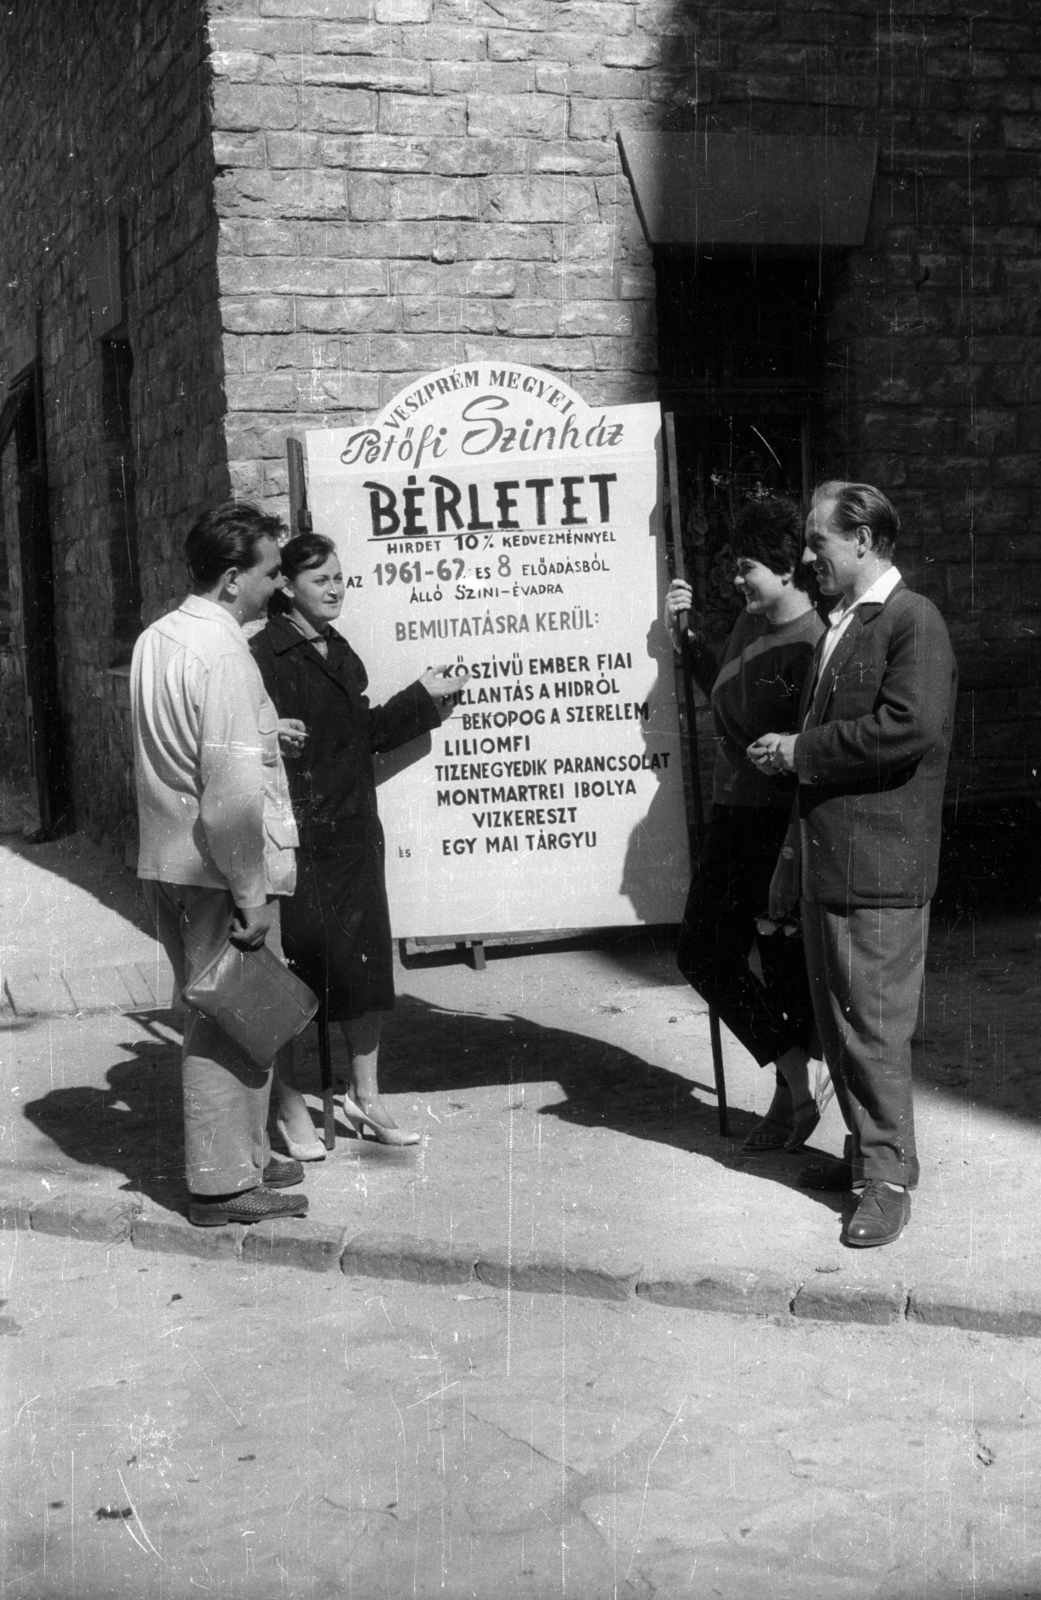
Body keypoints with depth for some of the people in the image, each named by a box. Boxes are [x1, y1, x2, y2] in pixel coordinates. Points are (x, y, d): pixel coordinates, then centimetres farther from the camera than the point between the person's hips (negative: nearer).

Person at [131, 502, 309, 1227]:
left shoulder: (156, 640, 9)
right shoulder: (224, 654, -19)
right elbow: (233, 790, -24)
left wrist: (265, 732, 17)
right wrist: (251, 895, -19)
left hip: (166, 862, 9)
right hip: (219, 869, -9)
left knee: (213, 1013, 18)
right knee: (232, 1021, 1)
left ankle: (244, 1153, 31)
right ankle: (224, 1182, 10)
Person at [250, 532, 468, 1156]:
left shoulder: (342, 654, 13)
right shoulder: (264, 656, -11)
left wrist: (425, 696, 13)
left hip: (354, 834, 7)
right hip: (294, 839, -7)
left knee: (367, 962, 10)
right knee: (290, 969, 2)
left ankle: (365, 1096, 23)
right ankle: (290, 1104, 16)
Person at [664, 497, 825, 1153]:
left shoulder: (816, 642, -21)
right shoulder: (750, 623, 5)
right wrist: (685, 637, 17)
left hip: (782, 825, -10)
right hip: (733, 817, 10)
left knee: (786, 964, 5)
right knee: (702, 951, 14)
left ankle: (793, 1097, 25)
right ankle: (795, 1088, 23)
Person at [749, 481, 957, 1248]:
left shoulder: (913, 621, -11)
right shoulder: (842, 625, 16)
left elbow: (909, 725, -24)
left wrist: (800, 750, -17)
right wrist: (791, 751, 5)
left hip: (877, 866, -9)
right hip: (825, 857, 9)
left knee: (874, 1025, -3)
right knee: (837, 1018, 16)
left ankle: (888, 1179, 8)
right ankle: (867, 1150, 29)